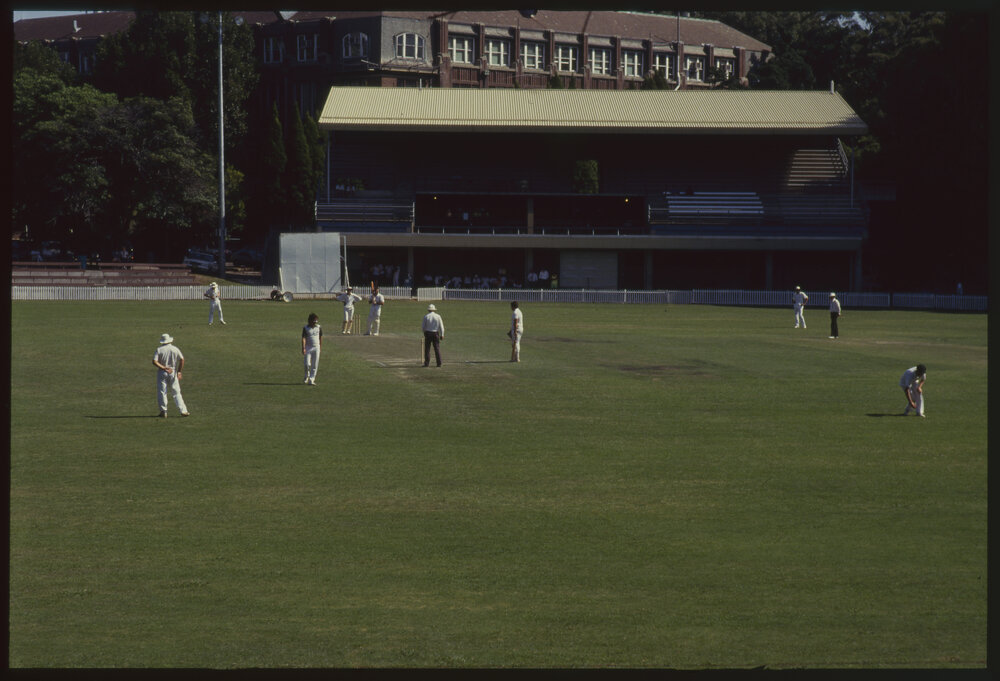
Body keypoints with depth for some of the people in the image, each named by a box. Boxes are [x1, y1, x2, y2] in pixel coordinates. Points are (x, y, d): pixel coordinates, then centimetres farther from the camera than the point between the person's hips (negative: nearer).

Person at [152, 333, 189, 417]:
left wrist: (163, 367, -15)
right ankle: (183, 410, 0)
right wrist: (179, 371, -3)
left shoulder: (159, 350, -1)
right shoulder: (175, 349, 3)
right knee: (176, 392, 6)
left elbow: (154, 362, -13)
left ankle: (163, 411, -2)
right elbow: (182, 359, -6)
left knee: (161, 392, 4)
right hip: (173, 373, 2)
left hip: (162, 373, -2)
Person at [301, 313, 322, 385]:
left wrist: (320, 347, 17)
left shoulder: (319, 327, 3)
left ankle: (311, 380, 4)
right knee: (307, 364, -6)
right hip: (308, 347, -2)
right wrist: (303, 348, -21)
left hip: (316, 347, 2)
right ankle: (306, 376, 21)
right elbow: (303, 338, -11)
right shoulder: (305, 328, -4)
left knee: (315, 365, -1)